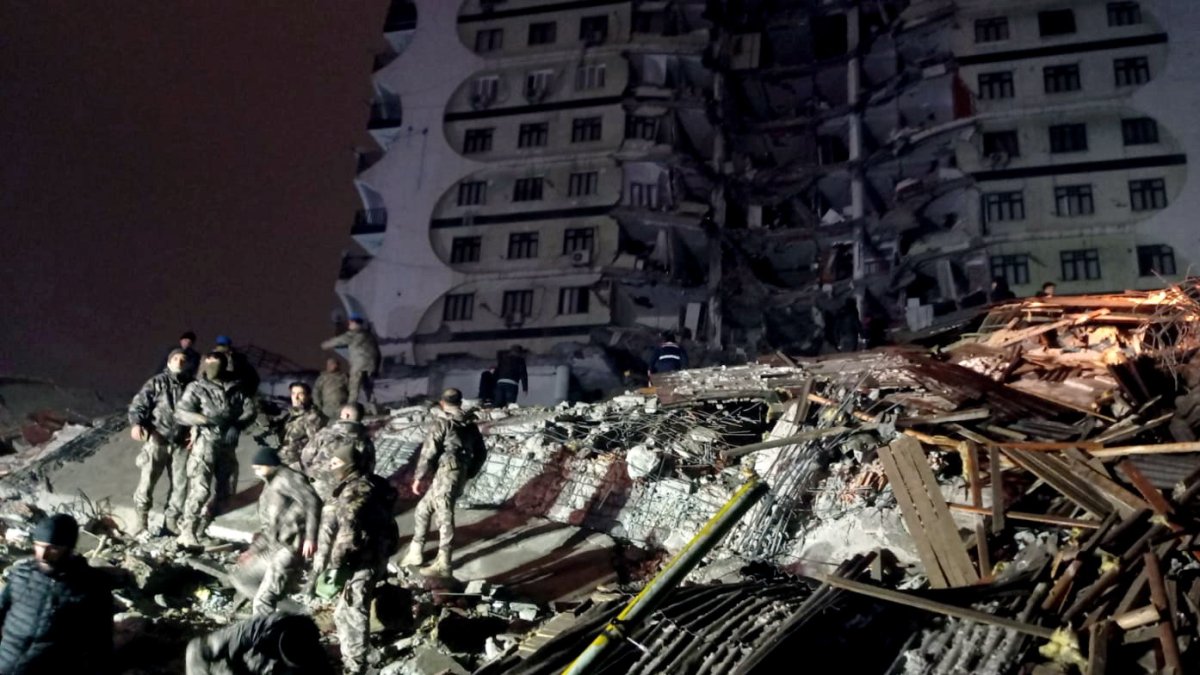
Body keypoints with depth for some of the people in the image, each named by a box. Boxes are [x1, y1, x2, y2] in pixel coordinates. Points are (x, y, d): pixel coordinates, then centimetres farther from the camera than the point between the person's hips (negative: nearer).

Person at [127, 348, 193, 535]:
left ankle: (171, 520, 19)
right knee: (147, 481, -4)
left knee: (180, 484, 5)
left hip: (181, 443, 3)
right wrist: (136, 423, -24)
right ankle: (141, 519, 10)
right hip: (157, 440, -3)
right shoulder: (156, 382, 0)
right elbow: (138, 404, -7)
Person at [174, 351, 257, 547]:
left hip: (228, 445, 5)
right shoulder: (196, 388, -1)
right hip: (205, 443, -5)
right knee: (200, 489, -14)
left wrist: (237, 426, -15)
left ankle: (200, 528, 22)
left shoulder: (234, 389, 10)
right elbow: (180, 413, -10)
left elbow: (250, 410, 4)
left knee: (224, 490, 9)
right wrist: (207, 419, -24)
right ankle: (187, 532, -7)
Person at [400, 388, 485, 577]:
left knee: (444, 516, -3)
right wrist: (468, 473, 28)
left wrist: (418, 477, -2)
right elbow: (480, 452, 18)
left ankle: (443, 564, 1)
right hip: (460, 474, 8)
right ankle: (415, 552, 24)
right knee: (423, 509, 18)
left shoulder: (440, 423, -7)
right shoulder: (470, 424, 14)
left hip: (445, 474, -8)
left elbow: (428, 452, -11)